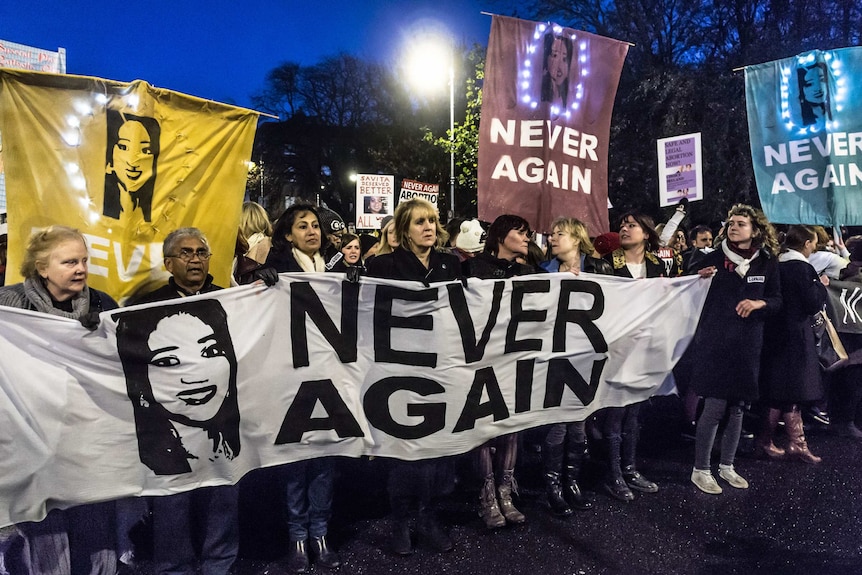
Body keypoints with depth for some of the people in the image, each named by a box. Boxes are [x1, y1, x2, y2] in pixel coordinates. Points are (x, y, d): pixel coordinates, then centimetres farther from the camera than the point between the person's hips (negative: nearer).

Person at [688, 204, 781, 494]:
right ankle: (700, 470, 10)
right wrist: (700, 281, -20)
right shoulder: (712, 259, -3)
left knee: (737, 407, 12)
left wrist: (758, 303, -12)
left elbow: (777, 301, 8)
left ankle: (727, 465, 29)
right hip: (714, 342, -4)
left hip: (747, 345, 4)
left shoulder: (767, 263, 4)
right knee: (714, 407, -5)